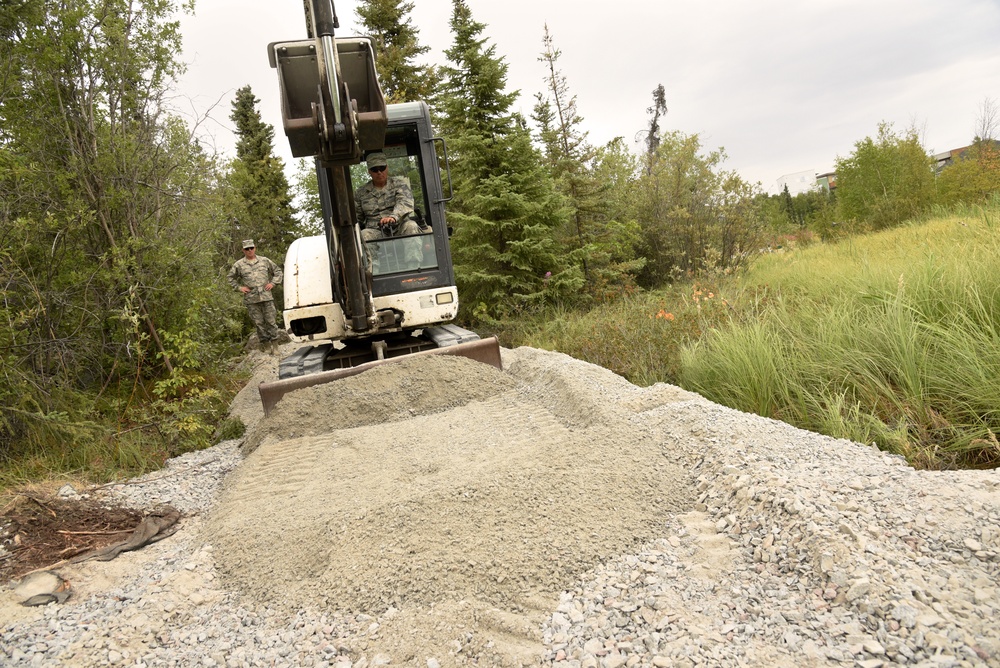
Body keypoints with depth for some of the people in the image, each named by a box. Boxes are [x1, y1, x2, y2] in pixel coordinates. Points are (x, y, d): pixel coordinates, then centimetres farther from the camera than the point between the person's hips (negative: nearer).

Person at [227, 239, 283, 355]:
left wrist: (273, 283, 5)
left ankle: (274, 345, 5)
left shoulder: (264, 261, 8)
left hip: (266, 297, 0)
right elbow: (231, 278, 17)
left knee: (270, 321, 0)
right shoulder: (239, 265, 6)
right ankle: (265, 343, 11)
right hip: (251, 299, 0)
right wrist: (239, 287, 4)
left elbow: (277, 271, 17)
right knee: (258, 322, 2)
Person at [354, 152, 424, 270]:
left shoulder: (399, 183, 10)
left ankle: (413, 267, -43)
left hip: (399, 229, -1)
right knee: (364, 235, -31)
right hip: (376, 232, 1)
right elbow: (356, 218, 23)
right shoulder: (360, 193, 17)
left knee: (411, 227, -33)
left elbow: (405, 202, -11)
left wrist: (393, 217, -32)